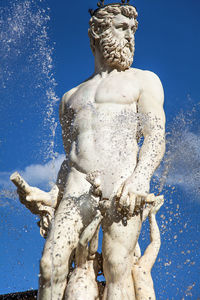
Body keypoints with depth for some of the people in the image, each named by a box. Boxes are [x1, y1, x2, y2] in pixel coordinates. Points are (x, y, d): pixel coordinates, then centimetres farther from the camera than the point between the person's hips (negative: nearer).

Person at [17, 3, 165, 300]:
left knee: (117, 266, -18)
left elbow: (156, 137, 2)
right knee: (51, 263, -14)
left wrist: (139, 179, -17)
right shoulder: (71, 97, 29)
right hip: (78, 184, 4)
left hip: (123, 178, -3)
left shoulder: (143, 80, 17)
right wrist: (54, 196, 12)